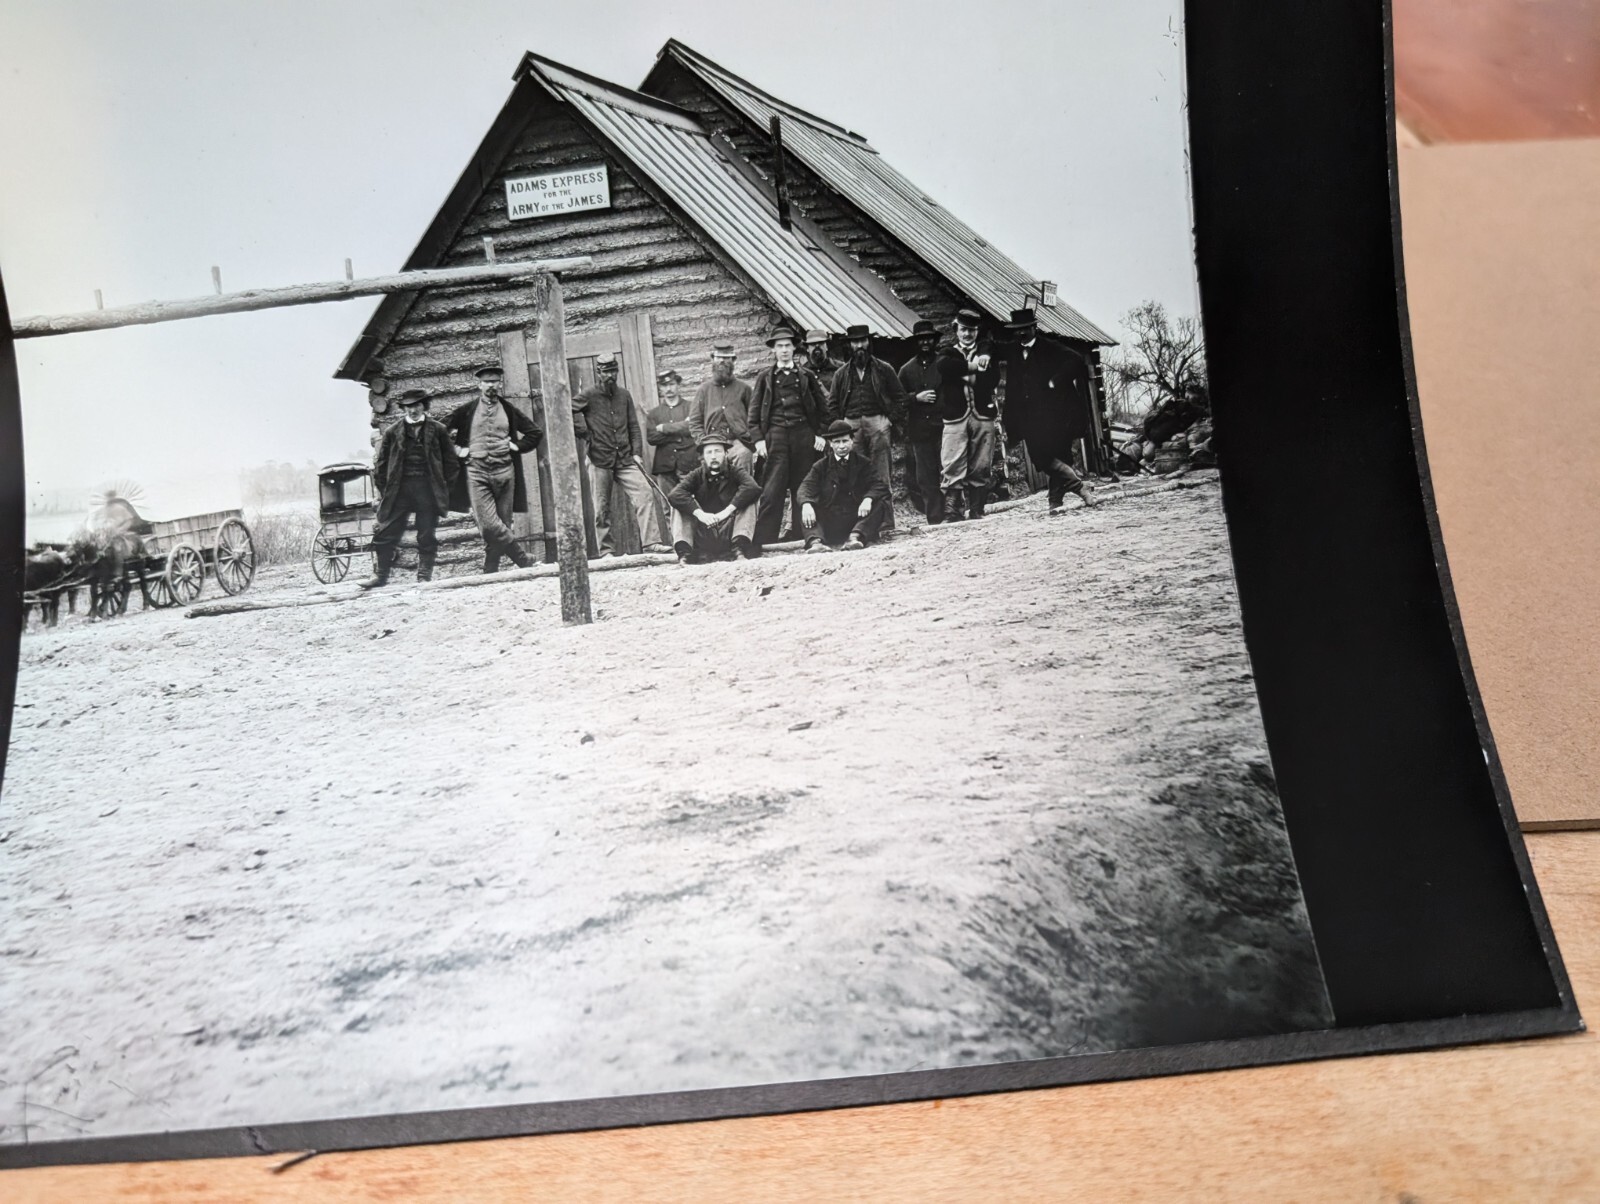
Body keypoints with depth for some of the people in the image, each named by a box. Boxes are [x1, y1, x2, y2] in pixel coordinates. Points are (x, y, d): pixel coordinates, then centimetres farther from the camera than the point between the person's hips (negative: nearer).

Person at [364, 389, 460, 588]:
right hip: (399, 489, 1)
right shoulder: (392, 432, 6)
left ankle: (424, 576, 12)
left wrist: (444, 487, 1)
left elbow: (450, 461, 7)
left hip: (428, 488, -1)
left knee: (426, 536, 3)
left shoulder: (437, 430, 4)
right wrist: (383, 489, 2)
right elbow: (381, 463, 8)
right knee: (386, 533, 1)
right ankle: (380, 574, 9)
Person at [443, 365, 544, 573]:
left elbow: (536, 432, 18)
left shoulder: (509, 410, 11)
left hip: (504, 471, 2)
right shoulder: (467, 411, 7)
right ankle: (524, 561, -6)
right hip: (476, 473, -2)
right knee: (489, 525, -17)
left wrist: (517, 446, 7)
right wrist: (457, 450, 3)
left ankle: (491, 572, 12)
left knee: (502, 526, 2)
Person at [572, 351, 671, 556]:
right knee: (602, 508, 2)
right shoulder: (589, 395, -2)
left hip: (625, 460, 4)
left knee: (645, 495, -10)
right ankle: (606, 550, 10)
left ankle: (651, 542, -11)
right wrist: (582, 431, -8)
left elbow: (633, 426, 13)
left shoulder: (624, 395, 12)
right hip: (600, 460, -4)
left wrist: (637, 452, 3)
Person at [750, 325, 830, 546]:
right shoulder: (765, 376, 9)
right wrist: (758, 439, -4)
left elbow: (822, 406, 13)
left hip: (804, 435, 2)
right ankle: (763, 539, -8)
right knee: (772, 490, -7)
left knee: (803, 486, 5)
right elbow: (755, 410, 6)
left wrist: (820, 434, 4)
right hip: (776, 435, -2)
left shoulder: (806, 375, 12)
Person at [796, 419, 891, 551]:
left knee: (881, 504, -22)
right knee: (805, 509, -21)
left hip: (858, 518, 0)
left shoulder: (864, 464, 9)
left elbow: (879, 484, -5)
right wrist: (806, 504, -31)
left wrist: (868, 498, -28)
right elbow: (807, 486, -7)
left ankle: (856, 536, -42)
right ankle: (815, 541, -46)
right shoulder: (821, 466, 9)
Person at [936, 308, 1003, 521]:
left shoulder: (986, 352, 17)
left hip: (983, 416, 1)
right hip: (955, 417, -1)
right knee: (952, 468, -9)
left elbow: (993, 380, 1)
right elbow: (942, 366, -11)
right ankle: (951, 513, -9)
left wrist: (965, 376, -10)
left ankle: (976, 512, 7)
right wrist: (972, 366, -15)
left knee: (981, 468, 1)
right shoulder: (949, 353, 14)